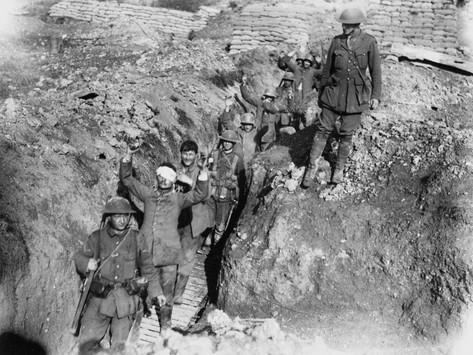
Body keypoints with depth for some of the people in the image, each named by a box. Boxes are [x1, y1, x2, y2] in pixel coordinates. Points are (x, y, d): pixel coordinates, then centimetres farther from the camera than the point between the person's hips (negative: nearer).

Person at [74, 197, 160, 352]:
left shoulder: (136, 238, 2)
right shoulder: (97, 237, 1)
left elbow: (147, 265, 9)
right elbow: (78, 256, 10)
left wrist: (156, 291, 7)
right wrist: (86, 263, -13)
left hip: (127, 297, 0)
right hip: (101, 295, 0)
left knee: (121, 343, 1)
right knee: (88, 340, -2)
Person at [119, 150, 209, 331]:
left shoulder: (178, 198, 7)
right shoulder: (148, 194, 13)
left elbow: (199, 194, -6)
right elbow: (127, 179, 15)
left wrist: (203, 174, -20)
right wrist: (128, 157, 2)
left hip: (168, 250, -1)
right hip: (145, 248, 2)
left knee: (167, 288, 3)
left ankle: (165, 322, 18)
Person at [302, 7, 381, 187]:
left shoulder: (369, 42, -4)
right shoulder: (337, 41, 1)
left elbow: (375, 70, 1)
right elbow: (327, 69, 8)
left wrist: (376, 95, -4)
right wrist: (321, 92, 12)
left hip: (356, 95, -1)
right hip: (334, 91, 1)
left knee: (346, 134, 4)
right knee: (323, 129, 0)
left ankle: (339, 169, 22)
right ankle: (312, 166, 13)